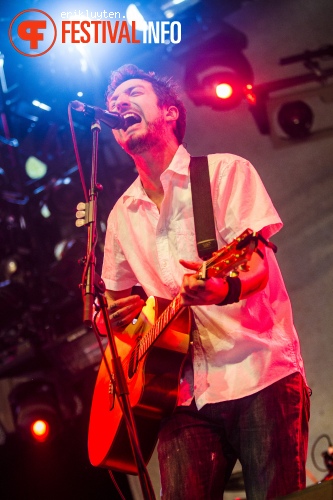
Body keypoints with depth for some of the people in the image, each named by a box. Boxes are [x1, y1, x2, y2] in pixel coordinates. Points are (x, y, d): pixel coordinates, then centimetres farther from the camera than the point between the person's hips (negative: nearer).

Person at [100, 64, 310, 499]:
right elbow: (116, 298, 26)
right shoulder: (122, 214, 16)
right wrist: (115, 313, 2)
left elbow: (257, 268, -11)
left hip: (260, 375, -4)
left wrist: (225, 288, -34)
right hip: (185, 392, 4)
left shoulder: (224, 171, 1)